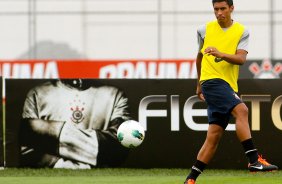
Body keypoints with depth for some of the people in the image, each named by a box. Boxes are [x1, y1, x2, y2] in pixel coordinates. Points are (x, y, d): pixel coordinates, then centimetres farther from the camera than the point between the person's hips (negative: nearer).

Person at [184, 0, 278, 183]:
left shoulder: (242, 32, 7)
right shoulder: (205, 30, 8)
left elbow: (241, 58, -8)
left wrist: (221, 54, -26)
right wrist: (199, 83, 31)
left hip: (229, 86, 3)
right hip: (211, 80, -3)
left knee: (214, 135, 0)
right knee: (241, 109, -27)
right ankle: (254, 160, -35)